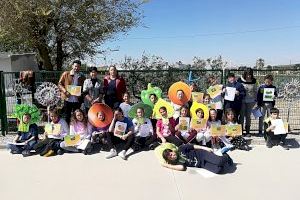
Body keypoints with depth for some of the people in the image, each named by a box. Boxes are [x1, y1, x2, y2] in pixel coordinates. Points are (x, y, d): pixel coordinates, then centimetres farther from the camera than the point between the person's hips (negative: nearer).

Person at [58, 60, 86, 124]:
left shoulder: (82, 77, 5)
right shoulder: (65, 74, 2)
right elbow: (60, 84, 4)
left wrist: (81, 93, -10)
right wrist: (65, 91, -11)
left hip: (77, 100, 1)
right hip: (67, 99, -1)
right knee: (67, 117, 8)